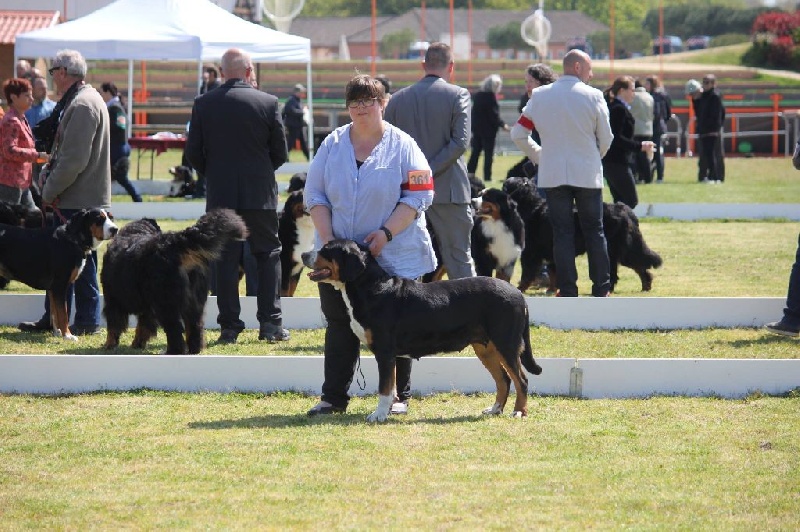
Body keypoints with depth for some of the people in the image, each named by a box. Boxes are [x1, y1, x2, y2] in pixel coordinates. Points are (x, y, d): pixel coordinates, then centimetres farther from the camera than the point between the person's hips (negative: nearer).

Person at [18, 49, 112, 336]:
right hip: (71, 197, 10)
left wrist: (50, 191, -15)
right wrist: (48, 171, 5)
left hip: (80, 199, -10)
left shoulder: (83, 105, -18)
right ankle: (53, 318, 18)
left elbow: (74, 159, -23)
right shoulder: (77, 101, 15)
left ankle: (87, 321, 4)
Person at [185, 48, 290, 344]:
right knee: (268, 254, 10)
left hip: (220, 195, 1)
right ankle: (270, 322, 4)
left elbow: (193, 152, 0)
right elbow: (280, 152, 0)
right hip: (260, 193, -1)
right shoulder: (268, 103, -5)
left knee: (225, 260, 5)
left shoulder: (203, 104, -3)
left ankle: (229, 326, 3)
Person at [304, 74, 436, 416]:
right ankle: (333, 397, 7)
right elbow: (314, 195, 7)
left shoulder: (402, 146, -2)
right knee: (340, 325, 3)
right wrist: (327, 239, -7)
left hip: (394, 257, -3)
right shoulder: (333, 145, 7)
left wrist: (386, 233, -17)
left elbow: (417, 196, -7)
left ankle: (399, 396, 11)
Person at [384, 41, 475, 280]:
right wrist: (429, 171, -11)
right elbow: (460, 142, -12)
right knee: (459, 259, 2)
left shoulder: (397, 98, 7)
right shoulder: (457, 95, -3)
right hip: (448, 191, -3)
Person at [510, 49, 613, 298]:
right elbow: (605, 138, -2)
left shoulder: (539, 96, 0)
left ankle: (568, 291, 2)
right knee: (594, 231, 9)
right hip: (587, 173, -1)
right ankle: (601, 288, 11)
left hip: (553, 174, 2)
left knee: (562, 233, 4)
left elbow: (518, 133, 2)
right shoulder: (593, 96, -7)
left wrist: (538, 156, 16)